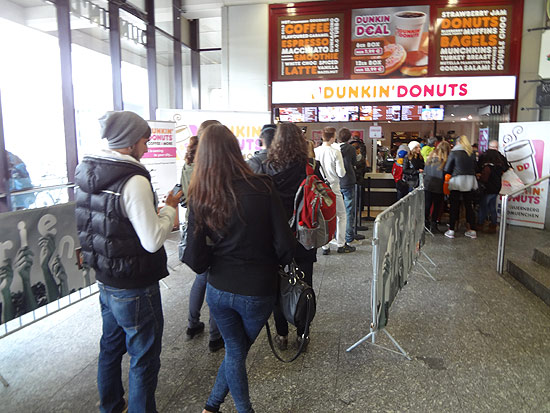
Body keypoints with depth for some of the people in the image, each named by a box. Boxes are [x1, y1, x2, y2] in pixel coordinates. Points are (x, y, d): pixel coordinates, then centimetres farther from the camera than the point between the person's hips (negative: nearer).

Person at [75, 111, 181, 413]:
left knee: (111, 345, 26)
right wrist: (169, 208, -12)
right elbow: (153, 241, -26)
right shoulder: (134, 181, -25)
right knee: (144, 356, 10)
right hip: (134, 288, -9)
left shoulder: (87, 173, 1)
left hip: (105, 280, 9)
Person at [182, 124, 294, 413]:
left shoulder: (200, 197, -10)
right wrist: (276, 264, 6)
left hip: (219, 289, 1)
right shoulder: (261, 188, -16)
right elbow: (285, 246, -15)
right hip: (258, 291, -1)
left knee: (234, 350, 24)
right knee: (239, 350, 25)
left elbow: (196, 260, -8)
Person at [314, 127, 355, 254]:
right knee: (341, 215, 12)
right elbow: (341, 173, -14)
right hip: (333, 188, -3)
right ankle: (341, 245, 16)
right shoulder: (336, 152, -14)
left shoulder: (315, 151, -5)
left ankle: (325, 246, 14)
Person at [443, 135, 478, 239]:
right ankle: (472, 230, 14)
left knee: (454, 206, 3)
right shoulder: (472, 153, 6)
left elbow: (447, 169, -4)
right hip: (470, 181, 4)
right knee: (469, 205, 10)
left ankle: (451, 230, 5)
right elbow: (475, 167, 12)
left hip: (457, 181, -4)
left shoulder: (454, 152, -6)